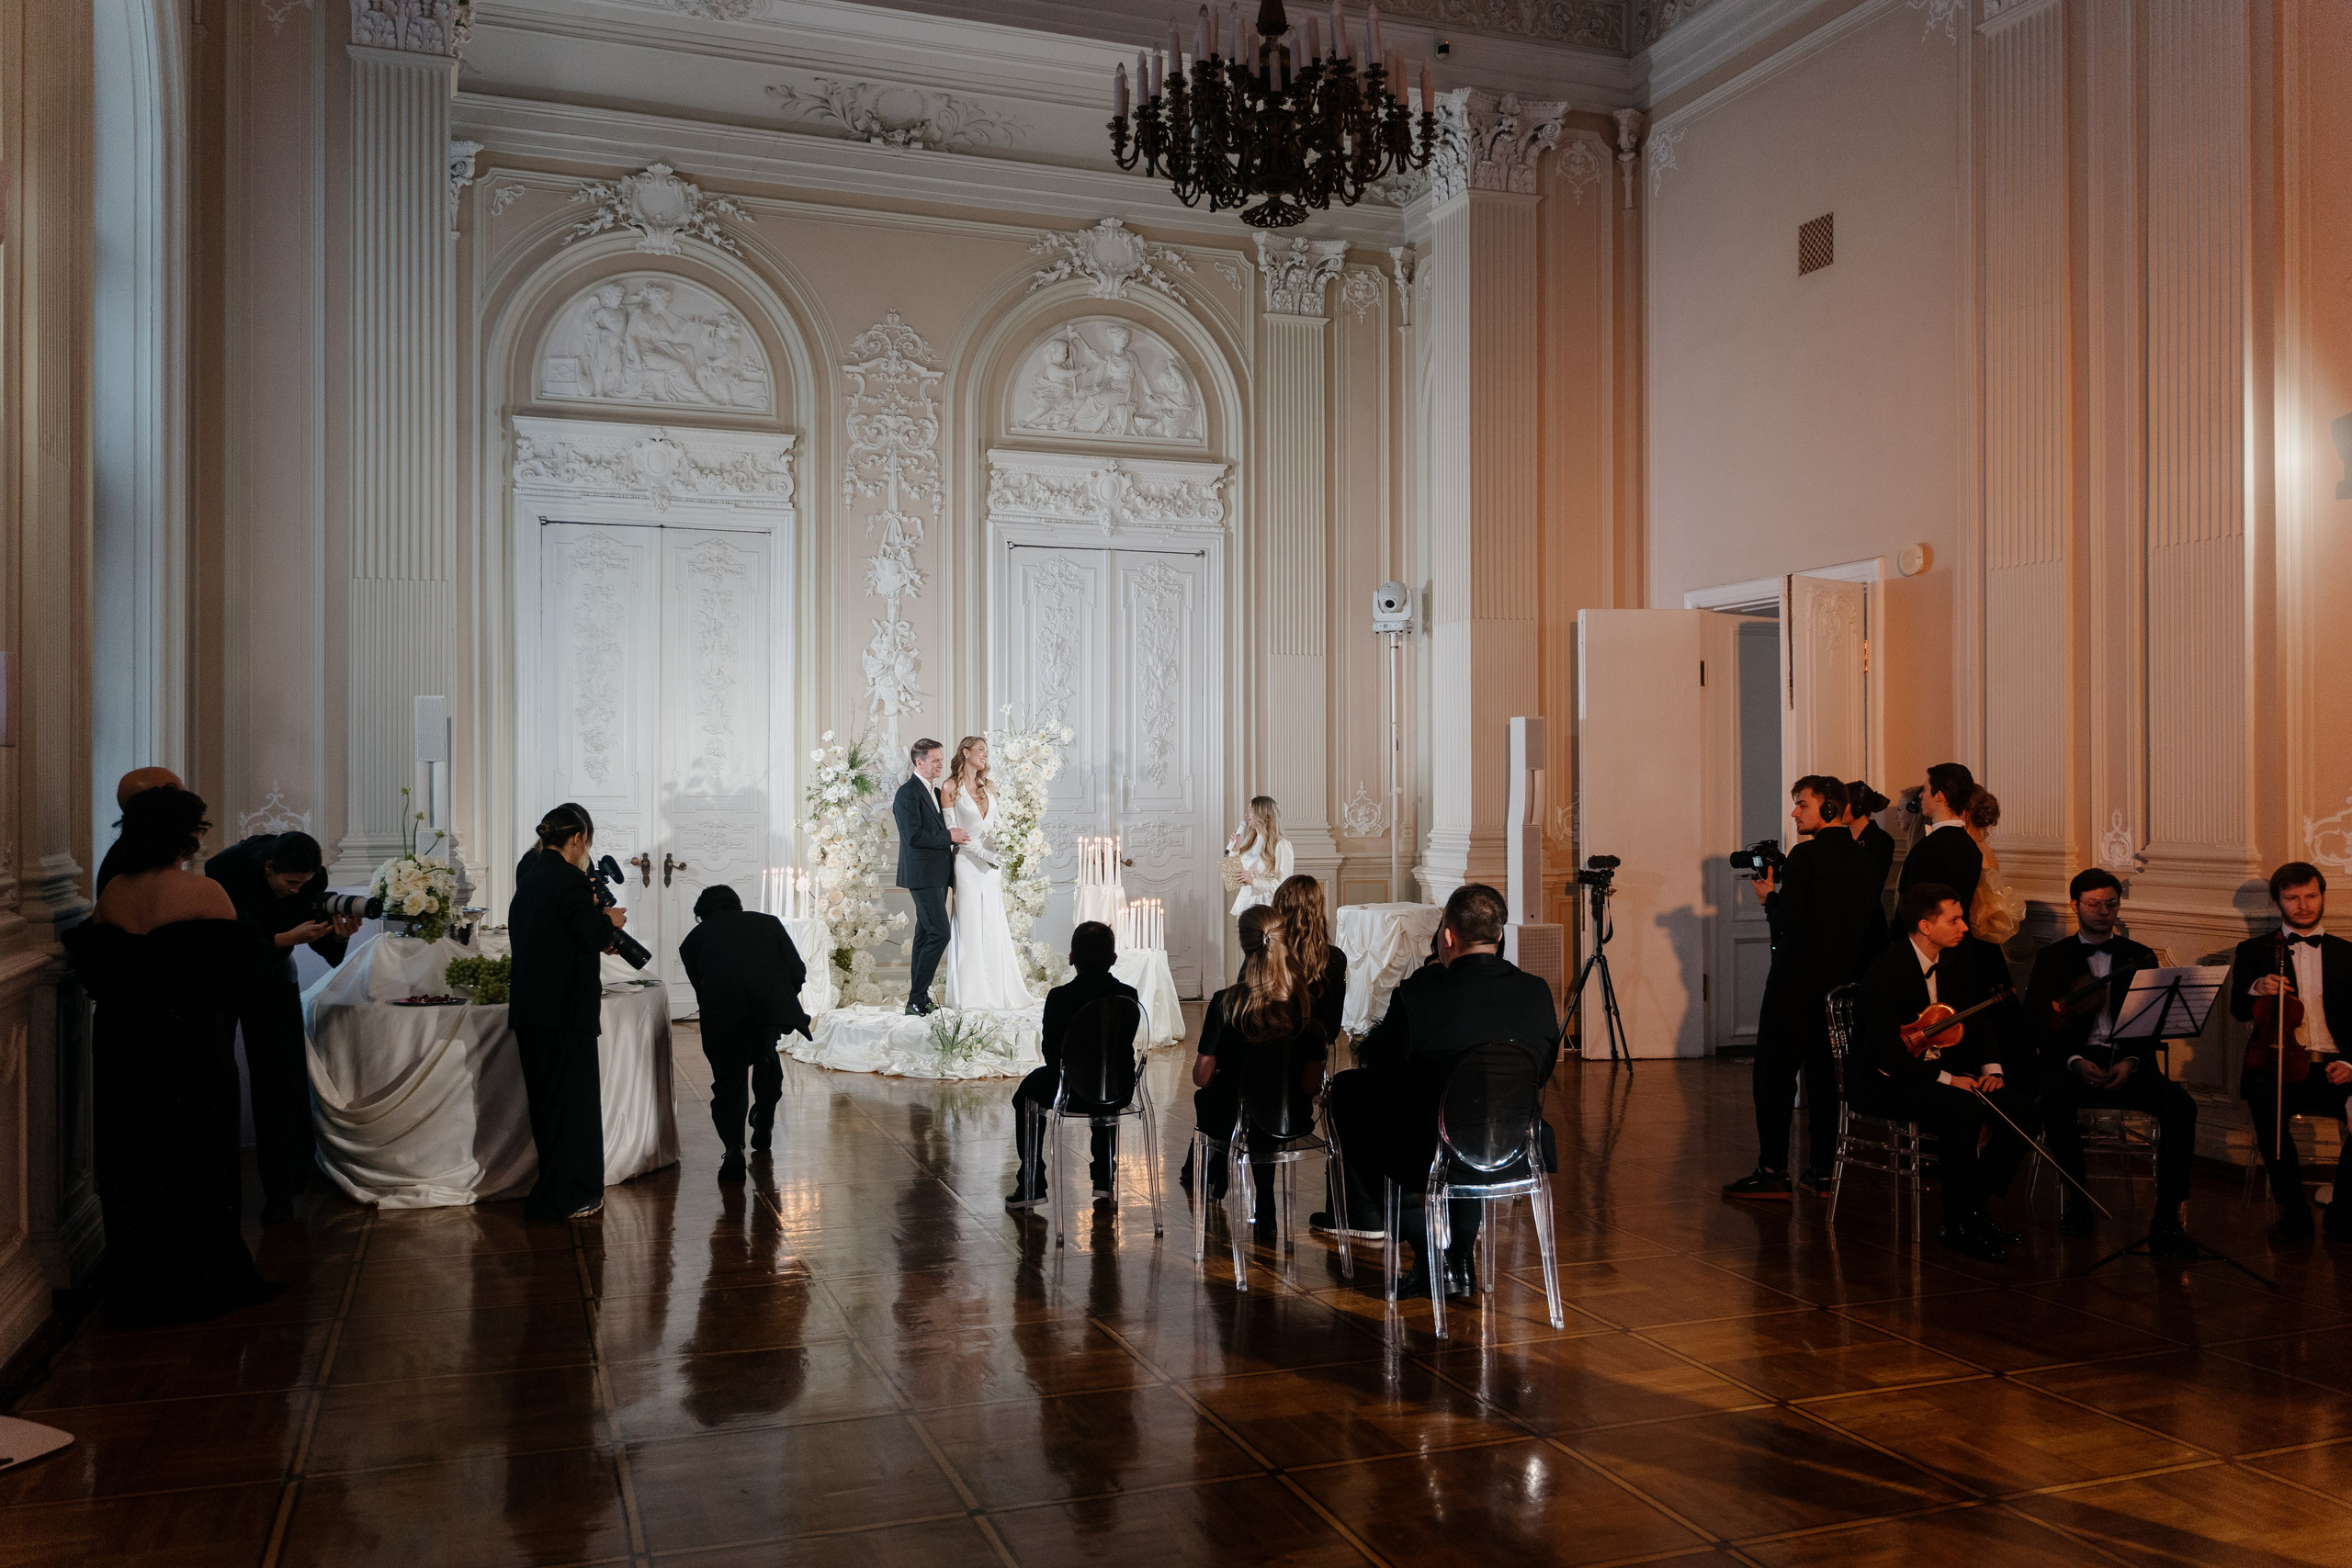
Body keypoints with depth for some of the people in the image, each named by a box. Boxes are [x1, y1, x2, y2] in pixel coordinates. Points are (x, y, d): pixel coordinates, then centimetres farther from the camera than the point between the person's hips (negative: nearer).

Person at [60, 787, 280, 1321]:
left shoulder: (113, 892, -2)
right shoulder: (205, 892, -15)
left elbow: (92, 964, 4)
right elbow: (240, 960, -10)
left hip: (124, 1044, 5)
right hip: (193, 1044, -4)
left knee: (133, 1159, 14)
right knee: (197, 1157, 7)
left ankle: (138, 1285, 23)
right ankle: (199, 1283, 14)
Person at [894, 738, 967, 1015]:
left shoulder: (936, 792, 17)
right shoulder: (908, 793, -12)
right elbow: (914, 836, -20)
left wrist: (957, 835, 8)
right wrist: (949, 837, -15)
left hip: (939, 874, 9)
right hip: (923, 874, -9)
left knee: (926, 935, 11)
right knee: (939, 933, -14)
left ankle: (920, 998, 16)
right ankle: (916, 998, -9)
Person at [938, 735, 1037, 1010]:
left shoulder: (988, 789, 17)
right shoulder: (950, 788, -1)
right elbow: (951, 830, -7)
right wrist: (983, 852, -15)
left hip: (991, 866, 5)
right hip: (967, 864, -5)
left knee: (994, 926, 3)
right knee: (970, 925, -6)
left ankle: (997, 991, 6)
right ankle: (971, 994, -2)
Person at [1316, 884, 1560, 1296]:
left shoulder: (1418, 993, -20)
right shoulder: (1537, 992, -7)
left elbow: (1379, 1071, -6)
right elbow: (1544, 1072, 9)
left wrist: (1367, 1042, 16)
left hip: (1427, 1161, -4)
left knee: (1347, 1087, 20)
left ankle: (1366, 1213, 38)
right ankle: (1456, 1260, 33)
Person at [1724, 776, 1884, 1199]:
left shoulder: (1805, 854, -14)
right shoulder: (1864, 859, 8)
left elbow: (1788, 920, -19)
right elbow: (1875, 925, 12)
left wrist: (1769, 896, -2)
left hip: (1798, 982, -7)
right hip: (1846, 984, 7)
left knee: (1774, 1073, 0)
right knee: (1823, 1073, 14)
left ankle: (1773, 1171, -1)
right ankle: (1822, 1171, 16)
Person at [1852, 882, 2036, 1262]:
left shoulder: (1956, 965, 5)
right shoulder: (1887, 970, -20)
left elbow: (1980, 1020, 16)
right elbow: (1885, 1054, -24)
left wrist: (1991, 1068, -3)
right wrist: (1946, 1079, -24)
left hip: (1941, 1075, 8)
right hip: (1885, 1084, -8)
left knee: (2020, 1108, -11)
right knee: (1961, 1108, -33)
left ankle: (1974, 1206, 1)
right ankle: (1960, 1226, -20)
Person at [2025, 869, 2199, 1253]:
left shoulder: (2140, 958, 16)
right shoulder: (2052, 958, 12)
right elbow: (2038, 1024, 2)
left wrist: (2131, 1062, -12)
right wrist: (2074, 1061, -15)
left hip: (2128, 1060, 2)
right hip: (2073, 1060, -1)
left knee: (2181, 1105, -28)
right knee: (2055, 1099, -35)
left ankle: (2167, 1218, -21)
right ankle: (2076, 1199, -15)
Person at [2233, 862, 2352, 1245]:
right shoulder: (2254, 951, 15)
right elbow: (2239, 1011, 4)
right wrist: (2257, 991, -19)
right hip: (2279, 1066, -1)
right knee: (2261, 1097, -35)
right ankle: (2293, 1209, -18)